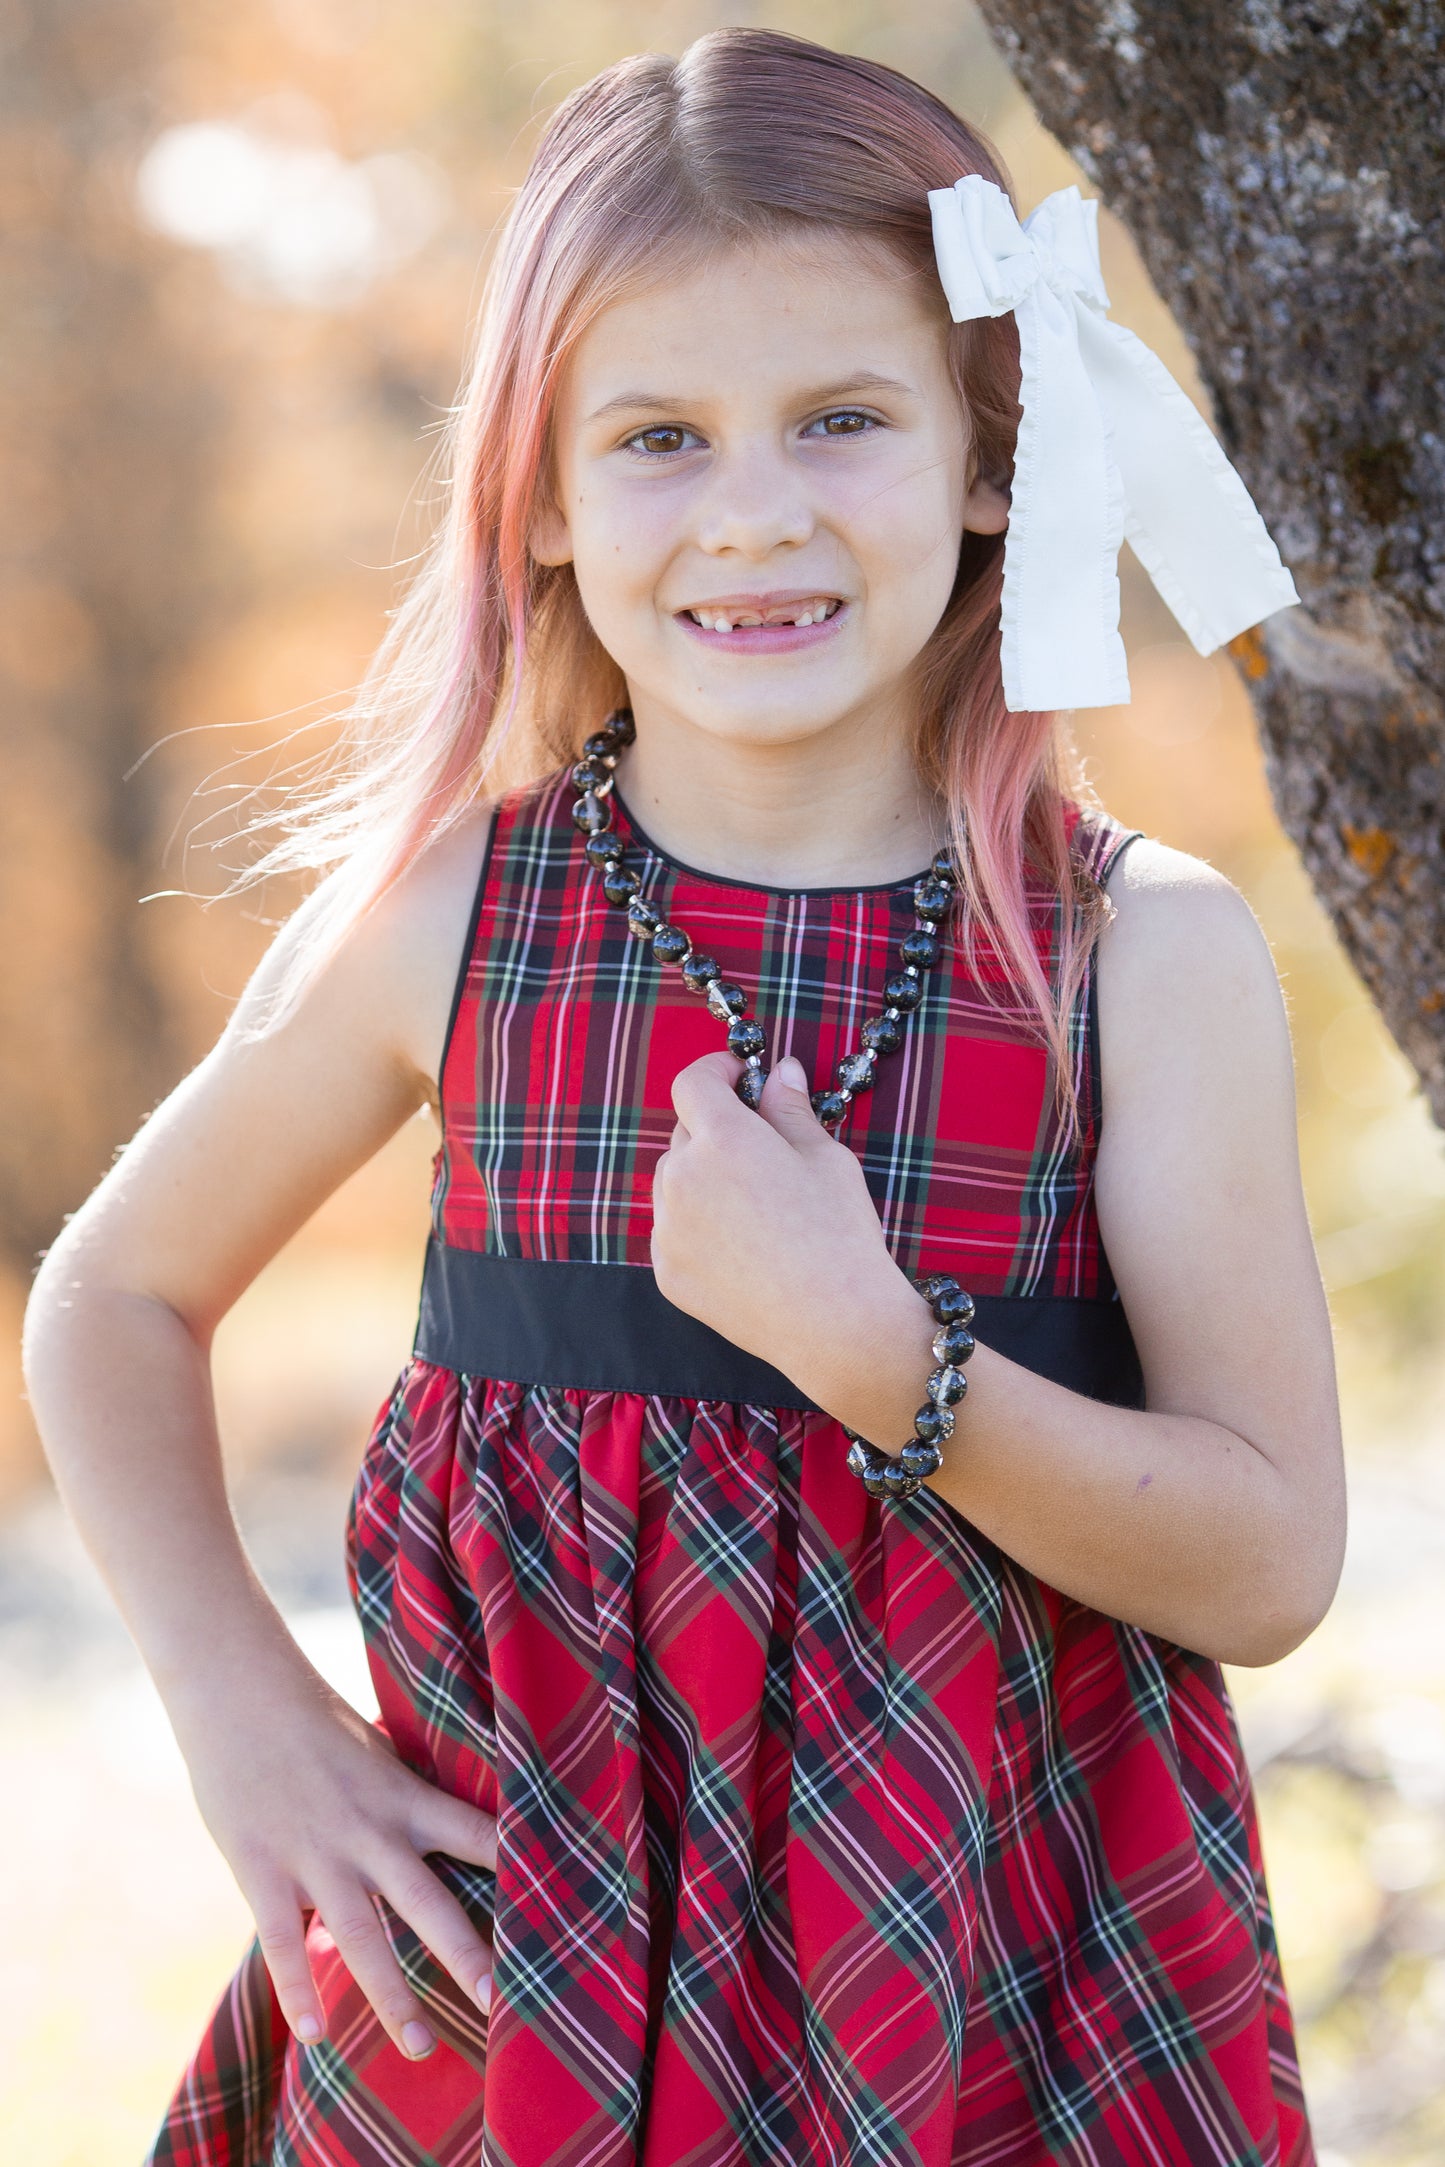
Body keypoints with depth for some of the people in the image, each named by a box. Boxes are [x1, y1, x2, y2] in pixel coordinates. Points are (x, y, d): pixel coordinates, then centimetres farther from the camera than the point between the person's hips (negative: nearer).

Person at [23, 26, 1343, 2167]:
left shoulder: (1150, 951, -7)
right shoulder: (447, 915, -4)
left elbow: (1271, 1566, -10)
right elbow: (114, 1302, 10)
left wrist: (873, 1355, -24)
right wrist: (240, 1707, -3)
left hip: (1003, 1976, 0)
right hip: (519, 1960, 1)